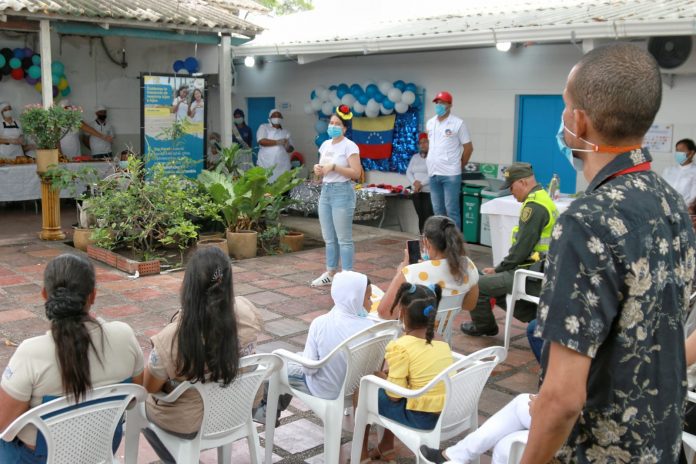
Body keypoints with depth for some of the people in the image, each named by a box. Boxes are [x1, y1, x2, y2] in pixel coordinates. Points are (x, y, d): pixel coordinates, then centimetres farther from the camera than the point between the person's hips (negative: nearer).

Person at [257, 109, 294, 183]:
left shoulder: (285, 132, 18)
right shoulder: (263, 127, 7)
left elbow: (291, 149, 16)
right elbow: (261, 141, -10)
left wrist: (288, 147, -8)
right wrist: (278, 142, -13)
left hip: (283, 166, 3)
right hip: (266, 165, -3)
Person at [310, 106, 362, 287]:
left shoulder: (349, 146, -9)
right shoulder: (325, 144, 13)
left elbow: (356, 173, -16)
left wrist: (334, 167, -20)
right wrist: (318, 169, -1)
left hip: (342, 192, -7)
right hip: (325, 191, 8)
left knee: (344, 239, -3)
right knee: (329, 238, 13)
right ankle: (330, 273, 23)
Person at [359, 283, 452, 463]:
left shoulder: (400, 346, -17)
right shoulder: (442, 343, 5)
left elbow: (393, 395, -14)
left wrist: (381, 377, 6)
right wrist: (390, 374, 17)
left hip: (420, 418, -7)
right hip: (448, 414, 7)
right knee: (392, 377, 28)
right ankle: (386, 447, 37)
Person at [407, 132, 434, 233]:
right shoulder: (415, 157, 18)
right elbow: (408, 172, 12)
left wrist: (421, 184, -17)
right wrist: (414, 182, -7)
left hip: (430, 192, -6)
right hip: (416, 192, 6)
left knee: (428, 217, -14)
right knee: (421, 216, 5)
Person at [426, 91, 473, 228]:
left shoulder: (458, 123, -6)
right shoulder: (430, 123, 11)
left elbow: (468, 148, -1)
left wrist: (459, 166, 5)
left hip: (451, 174, -5)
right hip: (433, 173, 6)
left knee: (451, 210, -4)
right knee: (438, 210, 12)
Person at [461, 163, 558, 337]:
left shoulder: (534, 205, -19)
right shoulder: (543, 199, 13)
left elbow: (522, 248, -20)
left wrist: (498, 269, -5)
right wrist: (501, 268, 12)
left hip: (533, 277, -10)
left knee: (477, 285, -8)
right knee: (494, 283, 23)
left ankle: (483, 326, 19)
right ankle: (536, 316, 13)